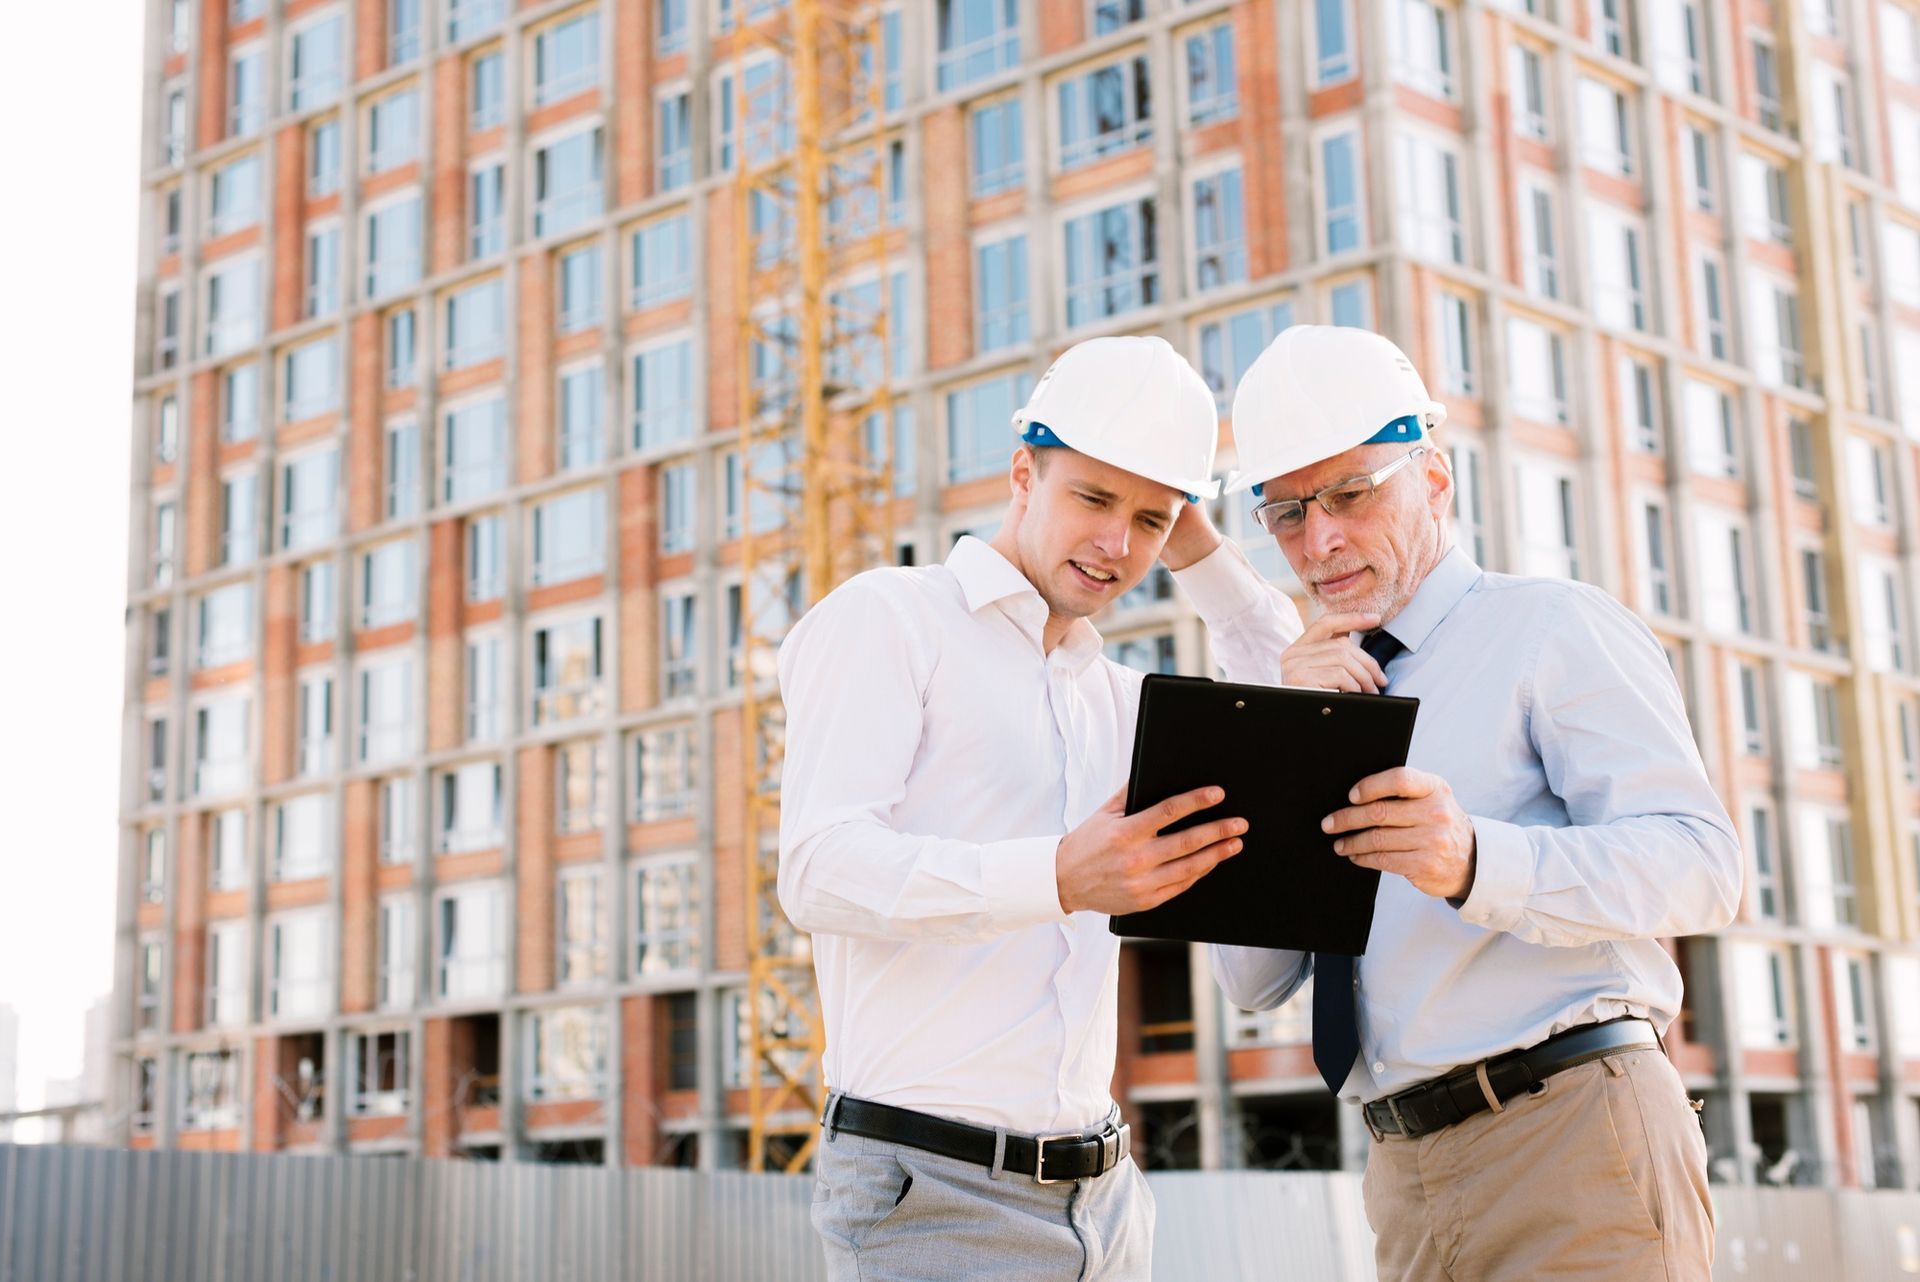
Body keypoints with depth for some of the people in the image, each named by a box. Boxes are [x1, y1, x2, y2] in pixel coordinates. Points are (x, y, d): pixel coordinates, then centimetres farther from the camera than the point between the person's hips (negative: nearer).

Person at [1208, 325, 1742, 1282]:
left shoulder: (1553, 627, -2)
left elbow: (1699, 860, -16)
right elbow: (1252, 979, 7)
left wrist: (1476, 860, -32)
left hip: (1569, 1140, -6)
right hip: (1407, 1171, 6)